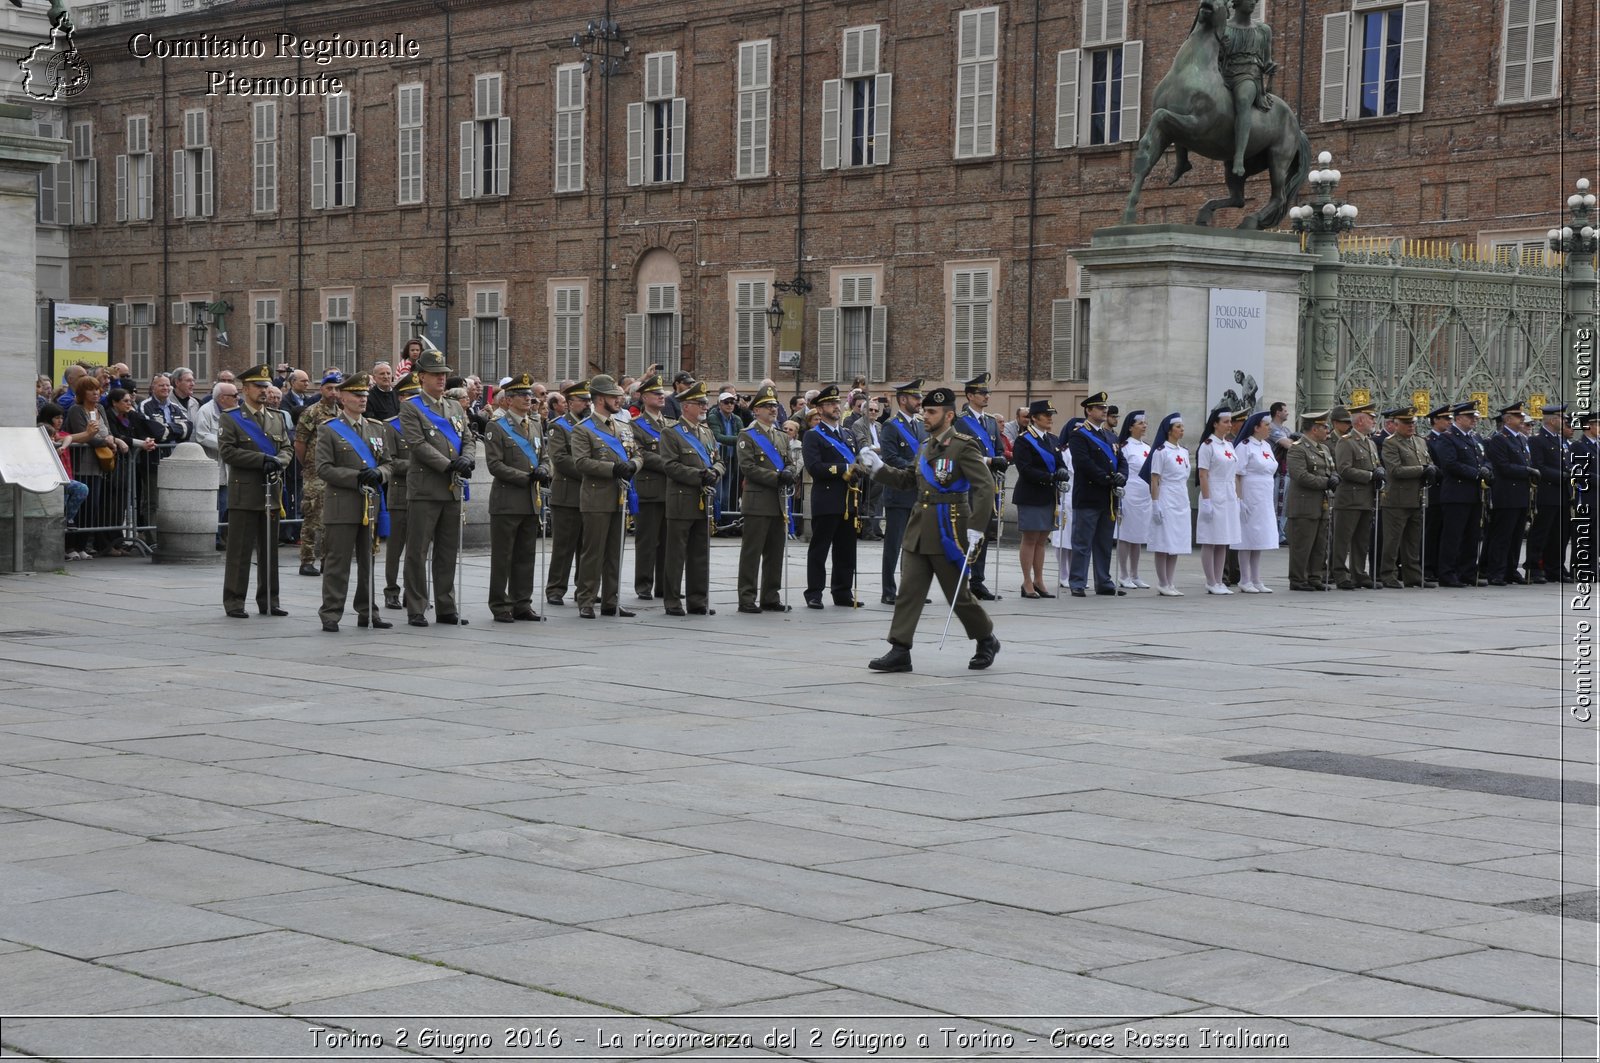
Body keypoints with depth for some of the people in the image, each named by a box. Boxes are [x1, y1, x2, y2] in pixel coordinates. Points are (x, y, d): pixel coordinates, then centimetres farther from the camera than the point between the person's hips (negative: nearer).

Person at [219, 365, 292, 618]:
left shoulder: (277, 419, 16)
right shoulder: (231, 419, -2)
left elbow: (287, 448, 15)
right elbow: (227, 451, -11)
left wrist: (279, 461, -8)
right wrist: (262, 459, -16)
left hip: (272, 493, 5)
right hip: (244, 494, -5)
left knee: (270, 549, 9)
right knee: (240, 550, -4)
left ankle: (268, 600, 16)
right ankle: (234, 602, 2)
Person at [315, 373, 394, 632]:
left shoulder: (377, 429, 15)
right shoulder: (329, 431, -1)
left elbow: (388, 463, 16)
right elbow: (323, 468, -8)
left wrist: (378, 474, -7)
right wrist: (355, 477, -17)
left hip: (372, 506, 5)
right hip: (341, 508, -5)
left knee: (368, 562, 10)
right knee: (337, 562, -4)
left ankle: (367, 613, 17)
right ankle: (331, 614, 0)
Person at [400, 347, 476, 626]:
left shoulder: (456, 407, 16)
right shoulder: (410, 408, -3)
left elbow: (469, 439, 13)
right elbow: (418, 444, -13)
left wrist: (466, 459, -10)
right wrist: (448, 465, -19)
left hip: (453, 490, 6)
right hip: (424, 490, -6)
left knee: (448, 552, 10)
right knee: (418, 552, -2)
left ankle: (446, 608, 16)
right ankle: (416, 610, 2)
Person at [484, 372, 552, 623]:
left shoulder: (535, 425, 15)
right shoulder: (496, 427, -6)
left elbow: (544, 457, 19)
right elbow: (495, 464, -13)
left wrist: (543, 471, -5)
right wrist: (526, 477, -16)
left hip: (531, 501, 7)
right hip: (507, 502, -6)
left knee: (526, 556, 10)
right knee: (502, 557, 0)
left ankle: (522, 604, 17)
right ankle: (500, 607, 5)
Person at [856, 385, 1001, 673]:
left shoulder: (964, 447, -11)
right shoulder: (926, 447, 13)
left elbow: (986, 487, -16)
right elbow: (906, 480, 21)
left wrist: (975, 529, -21)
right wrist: (878, 468, 6)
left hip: (949, 530, -7)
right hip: (920, 529, 7)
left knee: (958, 594, 4)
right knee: (908, 590, -1)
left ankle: (986, 640, 25)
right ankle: (900, 651, -1)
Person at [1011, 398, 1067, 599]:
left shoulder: (1053, 440, 15)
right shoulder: (1024, 440, -8)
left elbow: (1060, 464, 15)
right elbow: (1025, 469, -17)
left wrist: (1063, 472, -10)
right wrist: (1051, 477, -24)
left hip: (1049, 497, 7)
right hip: (1031, 497, -7)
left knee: (1042, 540, 10)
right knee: (1030, 539, -2)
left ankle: (1038, 581, 15)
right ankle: (1027, 583, 3)